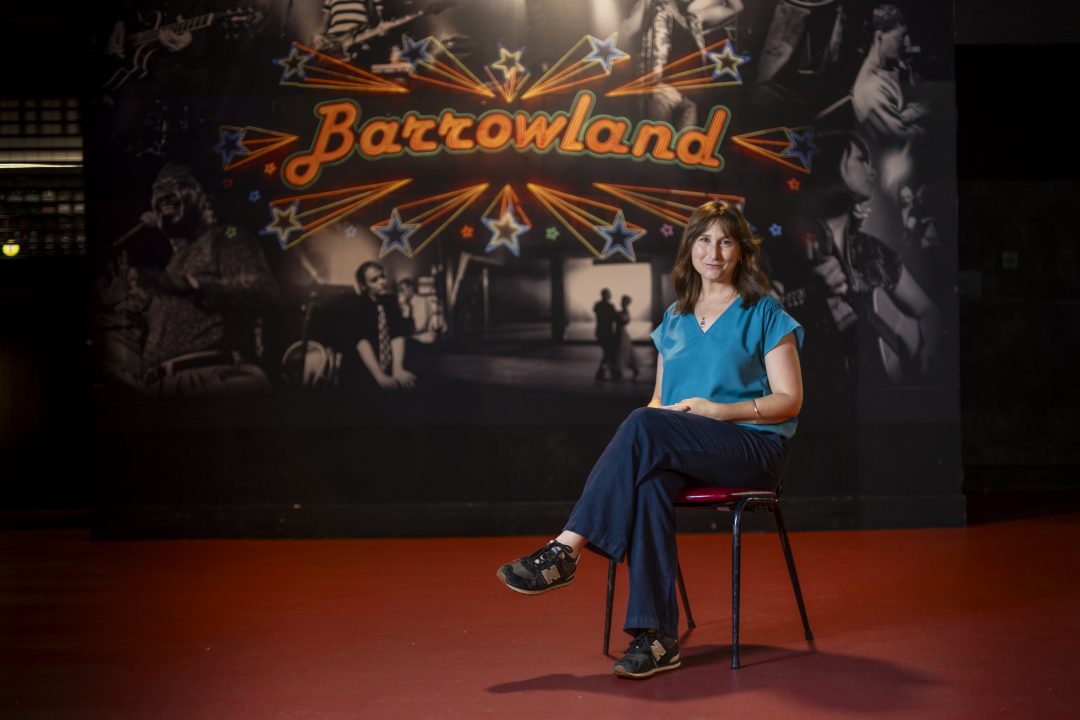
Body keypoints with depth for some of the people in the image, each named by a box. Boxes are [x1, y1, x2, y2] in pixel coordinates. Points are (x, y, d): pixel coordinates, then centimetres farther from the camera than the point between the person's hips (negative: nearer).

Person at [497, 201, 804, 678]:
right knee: (651, 480, -35)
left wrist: (716, 410, -15)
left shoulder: (764, 314, 3)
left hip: (754, 448, -4)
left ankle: (565, 552, -32)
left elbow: (789, 400, -2)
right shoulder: (674, 320, 18)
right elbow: (661, 399, 21)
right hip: (685, 452, 4)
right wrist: (657, 412, -4)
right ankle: (655, 636, -39)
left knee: (646, 427, -32)